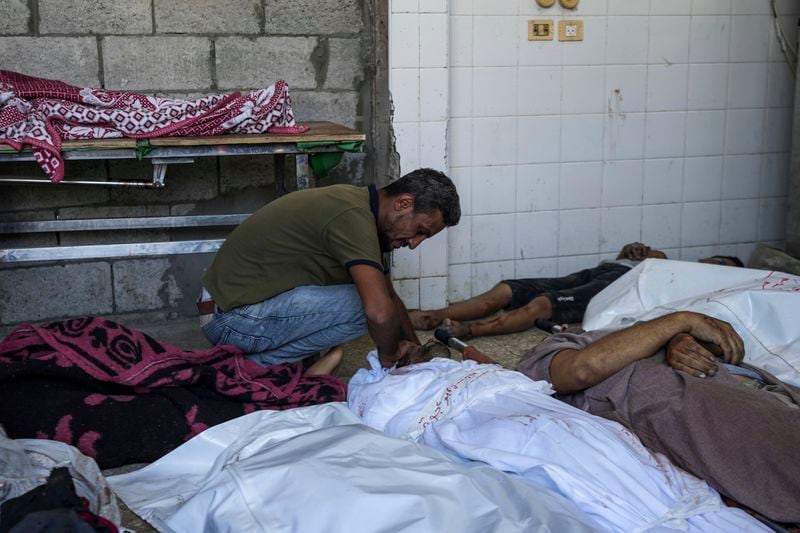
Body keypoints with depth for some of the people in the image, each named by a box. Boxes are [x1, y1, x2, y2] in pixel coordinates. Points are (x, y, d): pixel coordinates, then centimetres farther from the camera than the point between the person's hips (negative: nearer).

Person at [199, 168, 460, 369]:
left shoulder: (359, 204, 9)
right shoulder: (353, 217, -22)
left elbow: (389, 296, 19)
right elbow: (379, 311, -33)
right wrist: (388, 355, -13)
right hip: (231, 318, -10)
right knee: (360, 306, -21)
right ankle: (259, 365, -6)